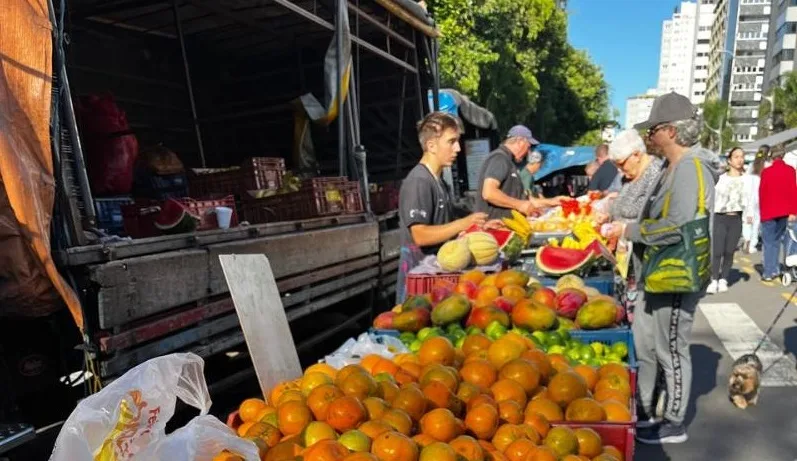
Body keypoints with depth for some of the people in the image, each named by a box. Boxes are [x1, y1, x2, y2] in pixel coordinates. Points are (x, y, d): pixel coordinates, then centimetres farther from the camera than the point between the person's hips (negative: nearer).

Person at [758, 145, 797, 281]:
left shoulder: (766, 172, -5)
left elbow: (761, 192, 1)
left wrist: (762, 211, 12)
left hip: (768, 211, -2)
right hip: (784, 212, 2)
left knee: (769, 242, 3)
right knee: (776, 240, 15)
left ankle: (769, 272, -1)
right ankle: (775, 269, 16)